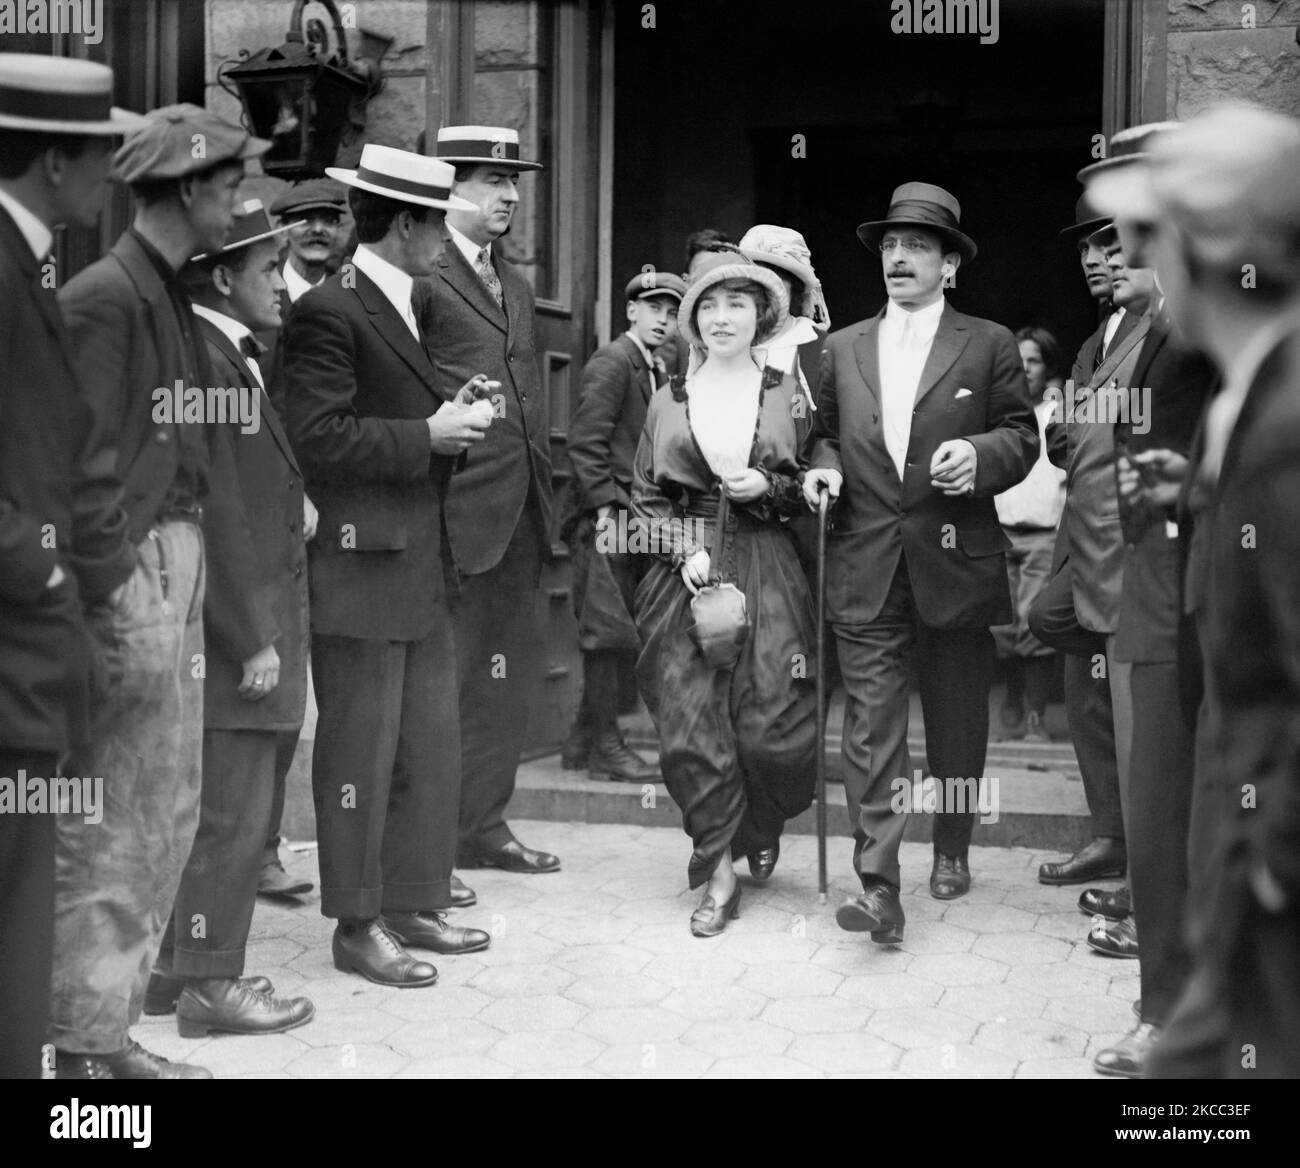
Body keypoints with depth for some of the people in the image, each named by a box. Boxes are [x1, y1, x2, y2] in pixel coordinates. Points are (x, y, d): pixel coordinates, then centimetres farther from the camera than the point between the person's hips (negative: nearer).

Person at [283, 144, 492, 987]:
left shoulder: (403, 308, 18)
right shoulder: (330, 311, -12)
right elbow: (317, 438, -19)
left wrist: (451, 422, 7)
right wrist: (427, 435, -16)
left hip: (421, 564, 9)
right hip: (360, 569, -9)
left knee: (433, 752, 14)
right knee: (360, 754, 1)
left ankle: (414, 902, 26)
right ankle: (358, 924, 12)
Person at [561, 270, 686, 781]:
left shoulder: (656, 371, 19)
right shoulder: (611, 362, -8)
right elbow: (585, 441, -15)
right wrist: (605, 511, -19)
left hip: (639, 518, 9)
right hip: (608, 516, -9)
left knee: (613, 633, 12)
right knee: (607, 631, -5)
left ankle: (585, 733, 23)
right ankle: (606, 748, 1)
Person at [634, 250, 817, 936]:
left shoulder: (786, 392, 6)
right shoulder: (669, 400, 9)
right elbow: (645, 496, 11)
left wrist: (768, 487, -8)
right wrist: (684, 549, -4)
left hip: (768, 573, -1)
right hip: (686, 573, 1)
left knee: (774, 725, -7)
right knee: (690, 726, -5)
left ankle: (761, 829, 25)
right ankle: (720, 873, 8)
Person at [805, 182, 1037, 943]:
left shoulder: (989, 344, 4)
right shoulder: (844, 347, 12)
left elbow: (1022, 436, 3)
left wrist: (980, 453, -17)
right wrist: (823, 466, -1)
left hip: (955, 562, -1)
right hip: (866, 569, 1)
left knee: (957, 721, 12)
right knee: (872, 726, -6)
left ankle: (953, 851, 32)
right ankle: (879, 887, -8)